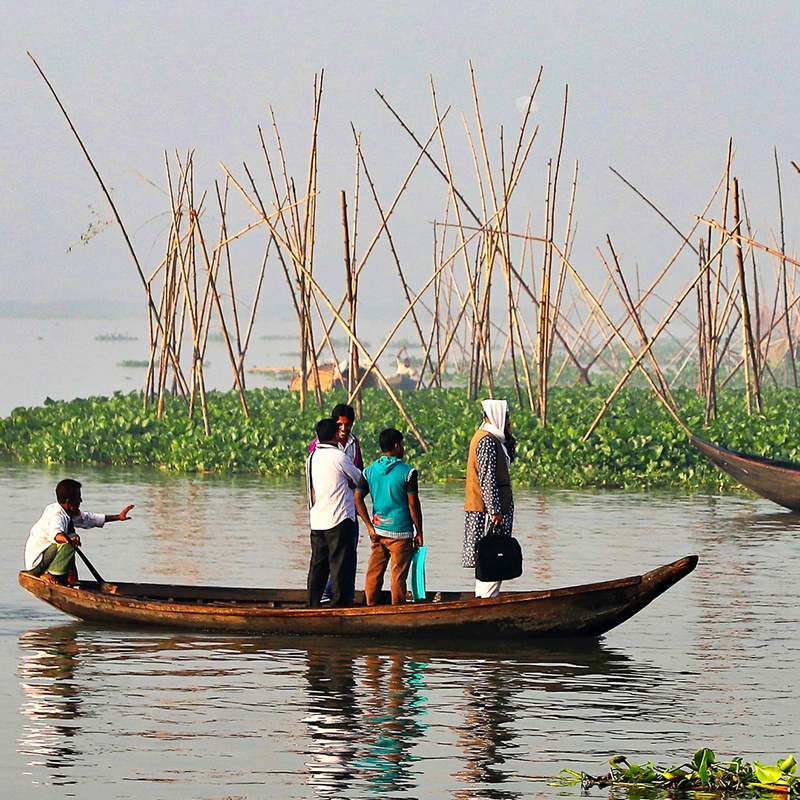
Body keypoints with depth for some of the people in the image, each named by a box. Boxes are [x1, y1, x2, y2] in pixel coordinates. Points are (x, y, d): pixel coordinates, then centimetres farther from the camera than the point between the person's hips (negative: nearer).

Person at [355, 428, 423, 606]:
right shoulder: (408, 472, -8)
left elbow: (357, 498, 0)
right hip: (401, 532, -4)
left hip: (378, 531, 4)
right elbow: (413, 504, -9)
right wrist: (419, 532, -1)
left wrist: (370, 527, 2)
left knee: (373, 574, 10)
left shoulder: (370, 471, 5)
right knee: (398, 576, 0)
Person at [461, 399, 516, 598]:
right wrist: (495, 511, -22)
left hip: (484, 509, 11)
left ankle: (481, 597, 16)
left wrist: (509, 438, 15)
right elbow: (487, 479, -20)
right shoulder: (487, 440, -15)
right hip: (488, 508, -11)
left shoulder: (490, 438, 17)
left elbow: (508, 460, 30)